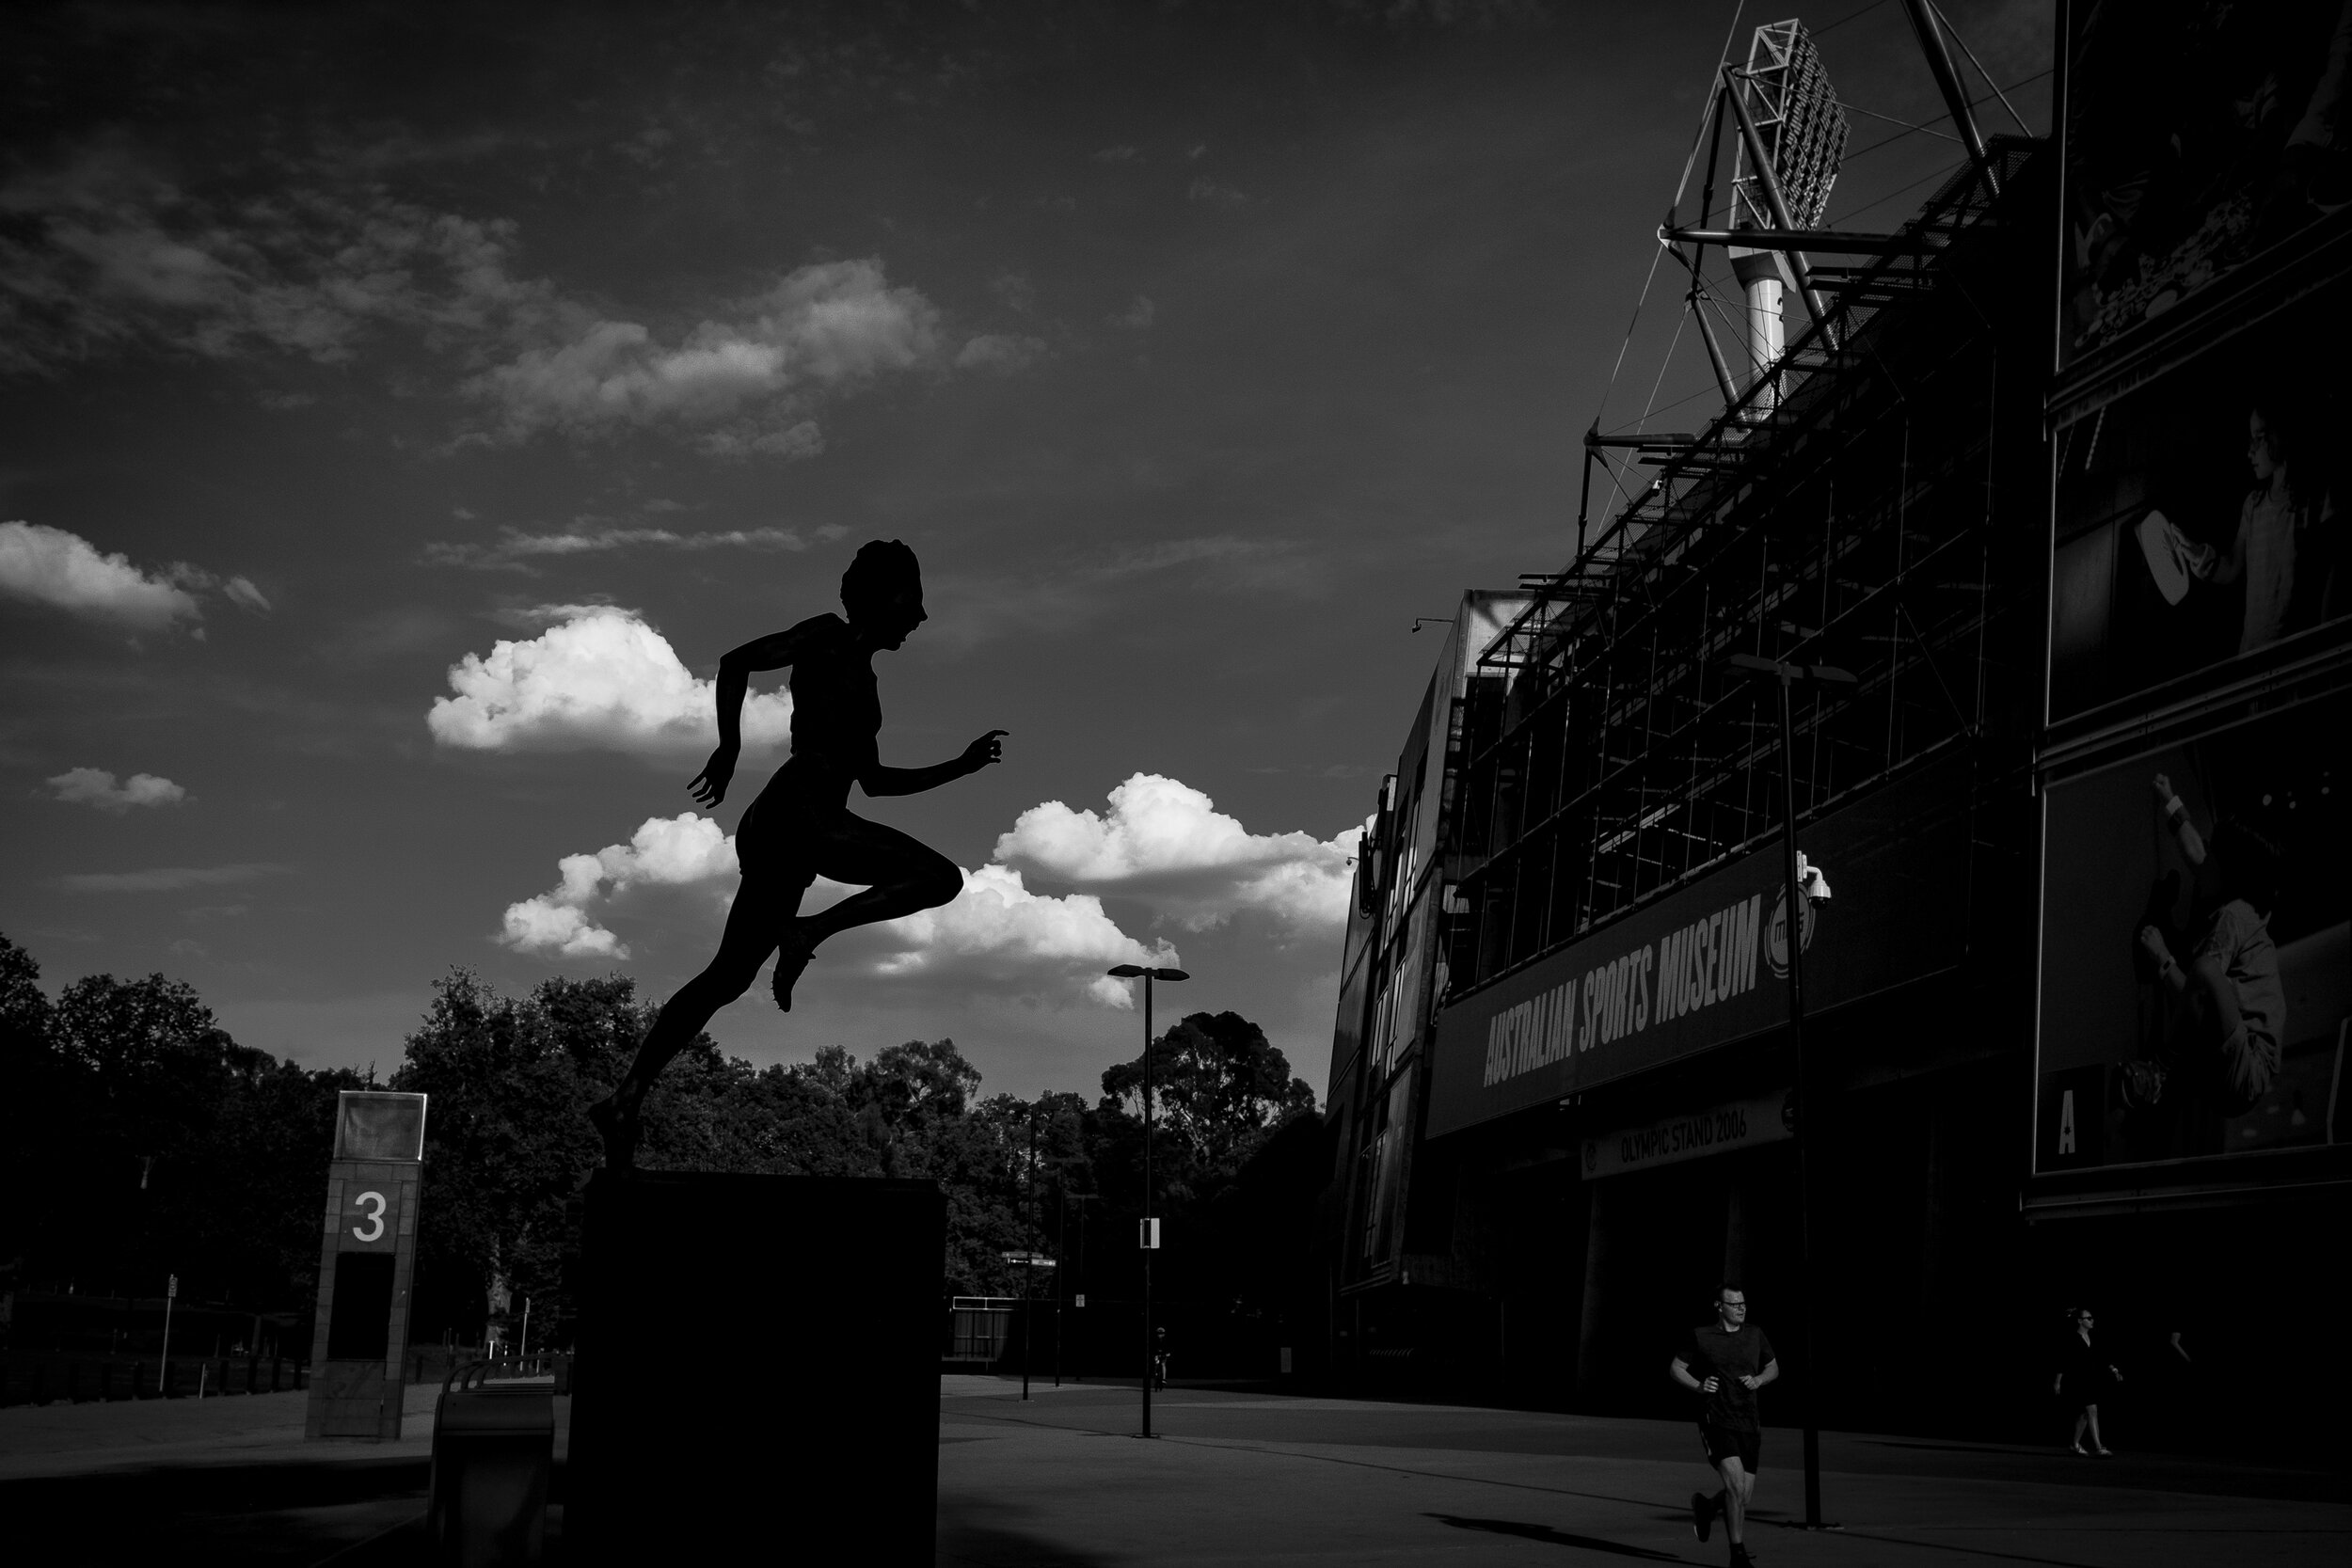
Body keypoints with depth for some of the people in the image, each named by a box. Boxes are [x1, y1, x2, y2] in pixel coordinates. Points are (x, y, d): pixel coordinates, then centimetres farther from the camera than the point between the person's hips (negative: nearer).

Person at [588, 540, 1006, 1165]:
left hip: (772, 830, 9)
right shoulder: (828, 638, 3)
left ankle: (628, 1095, 5)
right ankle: (811, 930, -21)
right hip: (799, 813, -9)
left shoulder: (861, 675, 29)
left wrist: (963, 765, 32)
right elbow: (737, 661, -10)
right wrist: (729, 749, -13)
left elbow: (875, 779, 34)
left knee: (728, 976, 8)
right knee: (940, 877, -13)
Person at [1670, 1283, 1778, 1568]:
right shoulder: (1702, 1336, -2)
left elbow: (1773, 1368, 20)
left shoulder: (1755, 1334, 8)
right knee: (1736, 1485, -19)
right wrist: (1698, 1386, -11)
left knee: (1745, 1493, 6)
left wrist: (1758, 1380, -1)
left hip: (1749, 1424, 5)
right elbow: (1675, 1368, 6)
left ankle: (1706, 1508, 39)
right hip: (1717, 1423, -5)